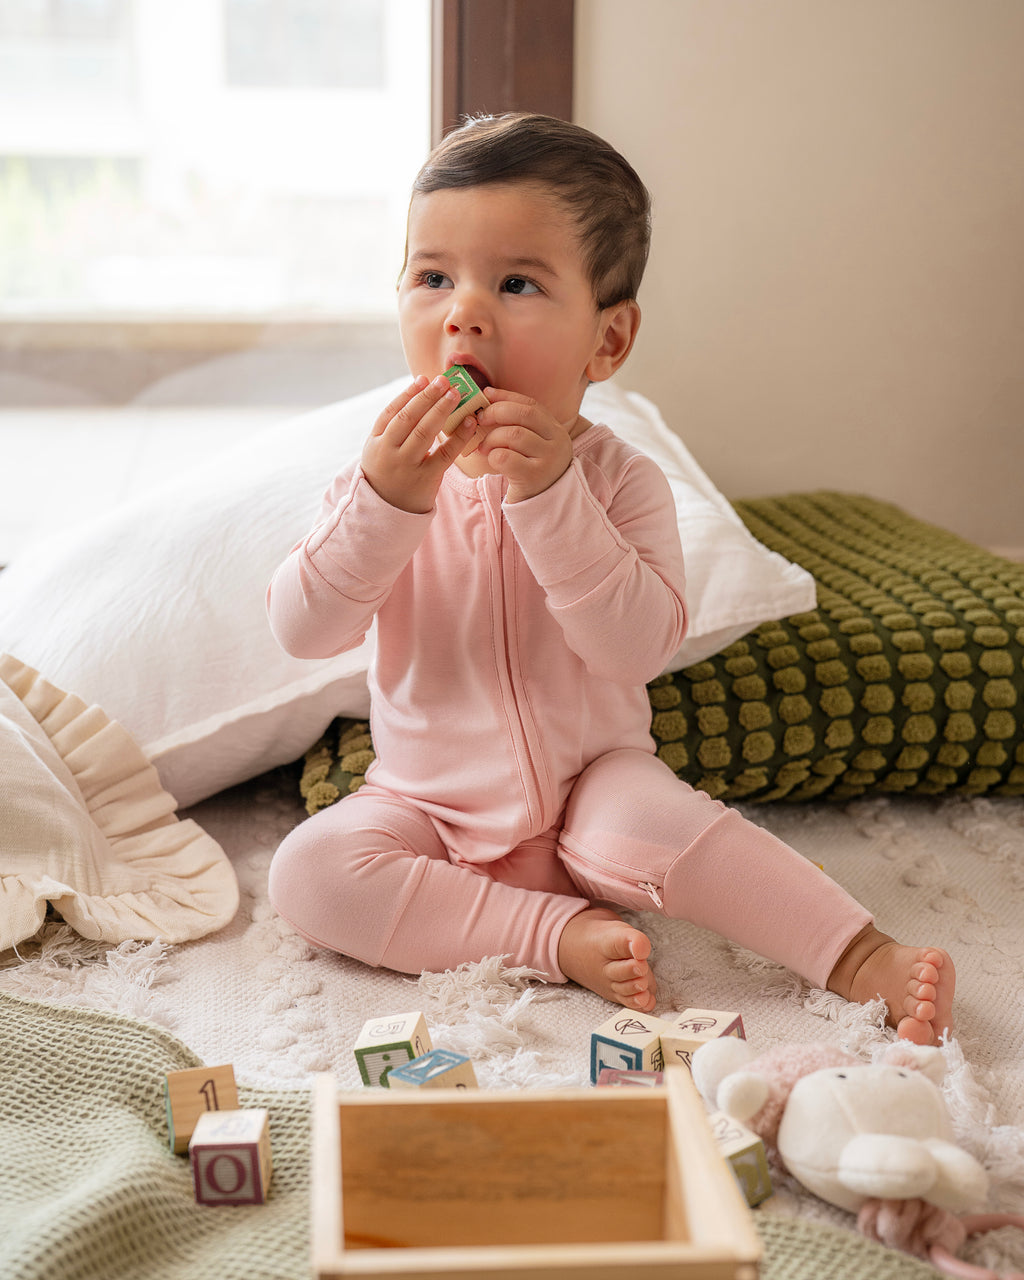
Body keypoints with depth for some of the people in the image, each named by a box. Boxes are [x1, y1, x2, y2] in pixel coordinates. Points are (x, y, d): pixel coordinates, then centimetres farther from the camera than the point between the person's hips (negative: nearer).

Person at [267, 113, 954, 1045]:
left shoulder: (620, 480, -11)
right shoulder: (387, 471, -5)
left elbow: (642, 645, -24)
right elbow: (302, 631, -14)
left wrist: (548, 496, -32)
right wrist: (385, 502, -29)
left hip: (586, 788, -2)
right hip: (430, 807, 3)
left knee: (649, 821, -34)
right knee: (309, 870, -22)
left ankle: (864, 960, -21)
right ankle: (560, 935, -23)